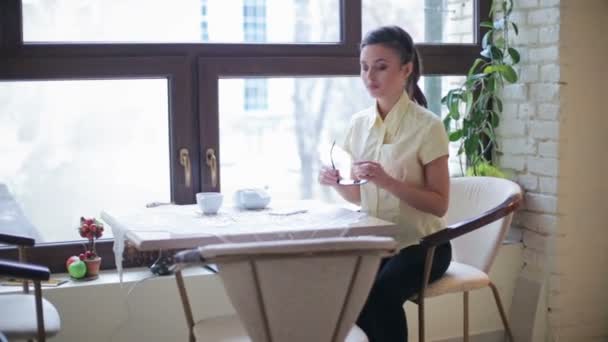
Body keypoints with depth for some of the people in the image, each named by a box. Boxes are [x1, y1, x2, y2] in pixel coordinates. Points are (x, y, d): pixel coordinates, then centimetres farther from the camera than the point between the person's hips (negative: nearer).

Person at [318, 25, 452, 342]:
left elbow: (439, 204, -12)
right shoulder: (359, 123, 5)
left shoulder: (427, 126, -12)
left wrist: (388, 181, -26)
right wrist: (337, 182, -10)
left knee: (380, 292, -33)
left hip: (420, 245, -4)